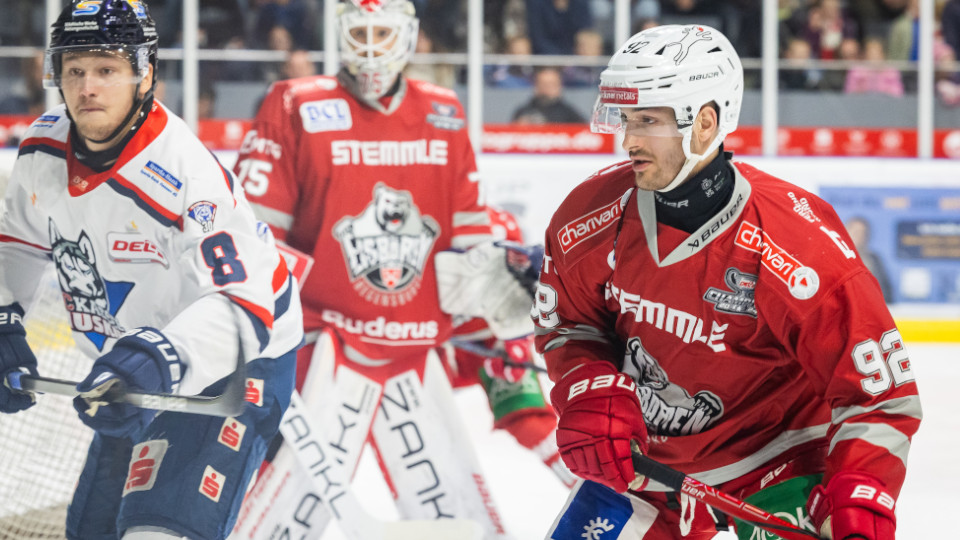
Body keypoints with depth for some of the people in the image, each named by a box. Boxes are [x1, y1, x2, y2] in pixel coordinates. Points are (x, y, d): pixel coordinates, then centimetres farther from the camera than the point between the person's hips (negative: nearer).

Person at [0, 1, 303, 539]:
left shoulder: (188, 174, -30)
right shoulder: (44, 147, -6)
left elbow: (244, 303, -36)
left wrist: (159, 362, -49)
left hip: (239, 363, -8)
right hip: (135, 371, 8)